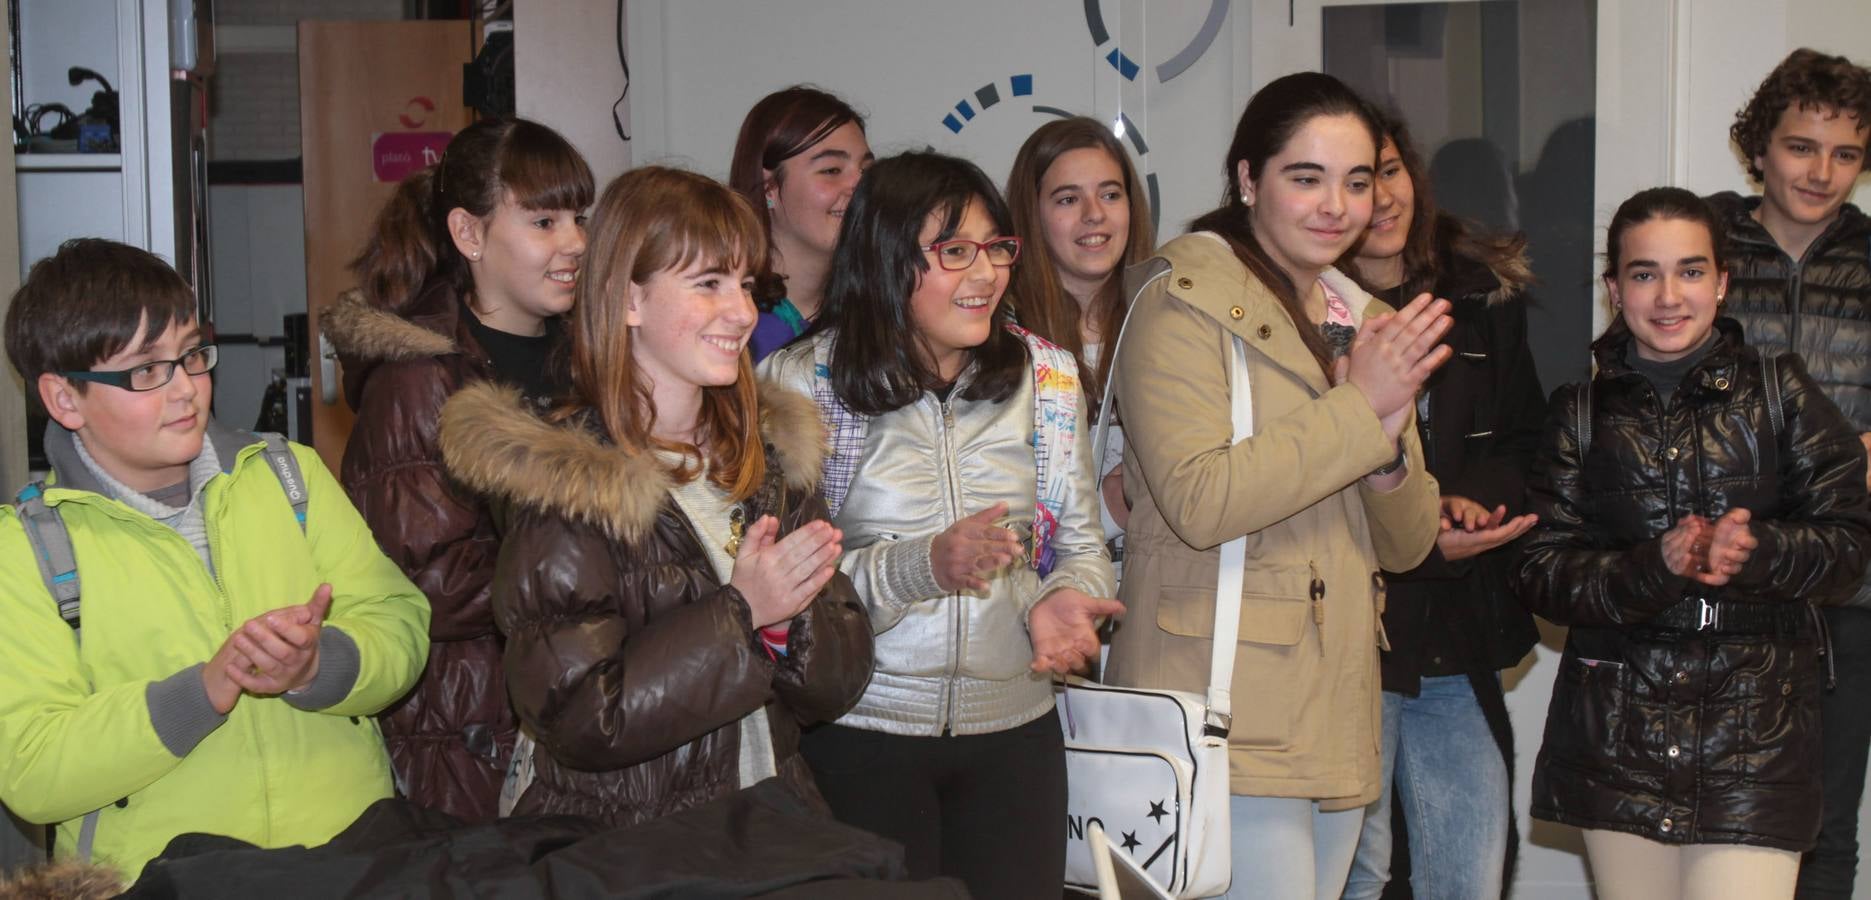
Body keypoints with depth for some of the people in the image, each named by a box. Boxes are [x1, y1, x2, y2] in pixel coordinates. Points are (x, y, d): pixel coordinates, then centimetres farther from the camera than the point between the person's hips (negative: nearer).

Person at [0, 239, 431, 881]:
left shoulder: (290, 475, 14)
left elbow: (400, 626, 7)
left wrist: (315, 667, -14)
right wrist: (203, 690, -16)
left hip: (351, 836, 2)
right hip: (158, 872, -2)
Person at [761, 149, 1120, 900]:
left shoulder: (1043, 375, 5)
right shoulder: (805, 382, -6)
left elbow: (1081, 541, 10)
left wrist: (1065, 599, -13)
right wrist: (922, 567, -25)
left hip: (1015, 726, 4)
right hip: (861, 732, -3)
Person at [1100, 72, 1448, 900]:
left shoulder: (1364, 324, 16)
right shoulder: (1186, 301, -5)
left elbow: (1408, 545, 14)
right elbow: (1198, 501, -19)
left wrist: (1390, 436, -6)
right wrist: (1358, 408, -15)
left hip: (1339, 723, 7)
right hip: (1231, 718, -7)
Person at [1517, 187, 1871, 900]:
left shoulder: (1779, 392, 6)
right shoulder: (1582, 414, 9)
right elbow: (1542, 572, 1)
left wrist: (1756, 552, -19)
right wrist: (1655, 568, -17)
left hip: (1753, 733, -2)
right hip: (1618, 730, 2)